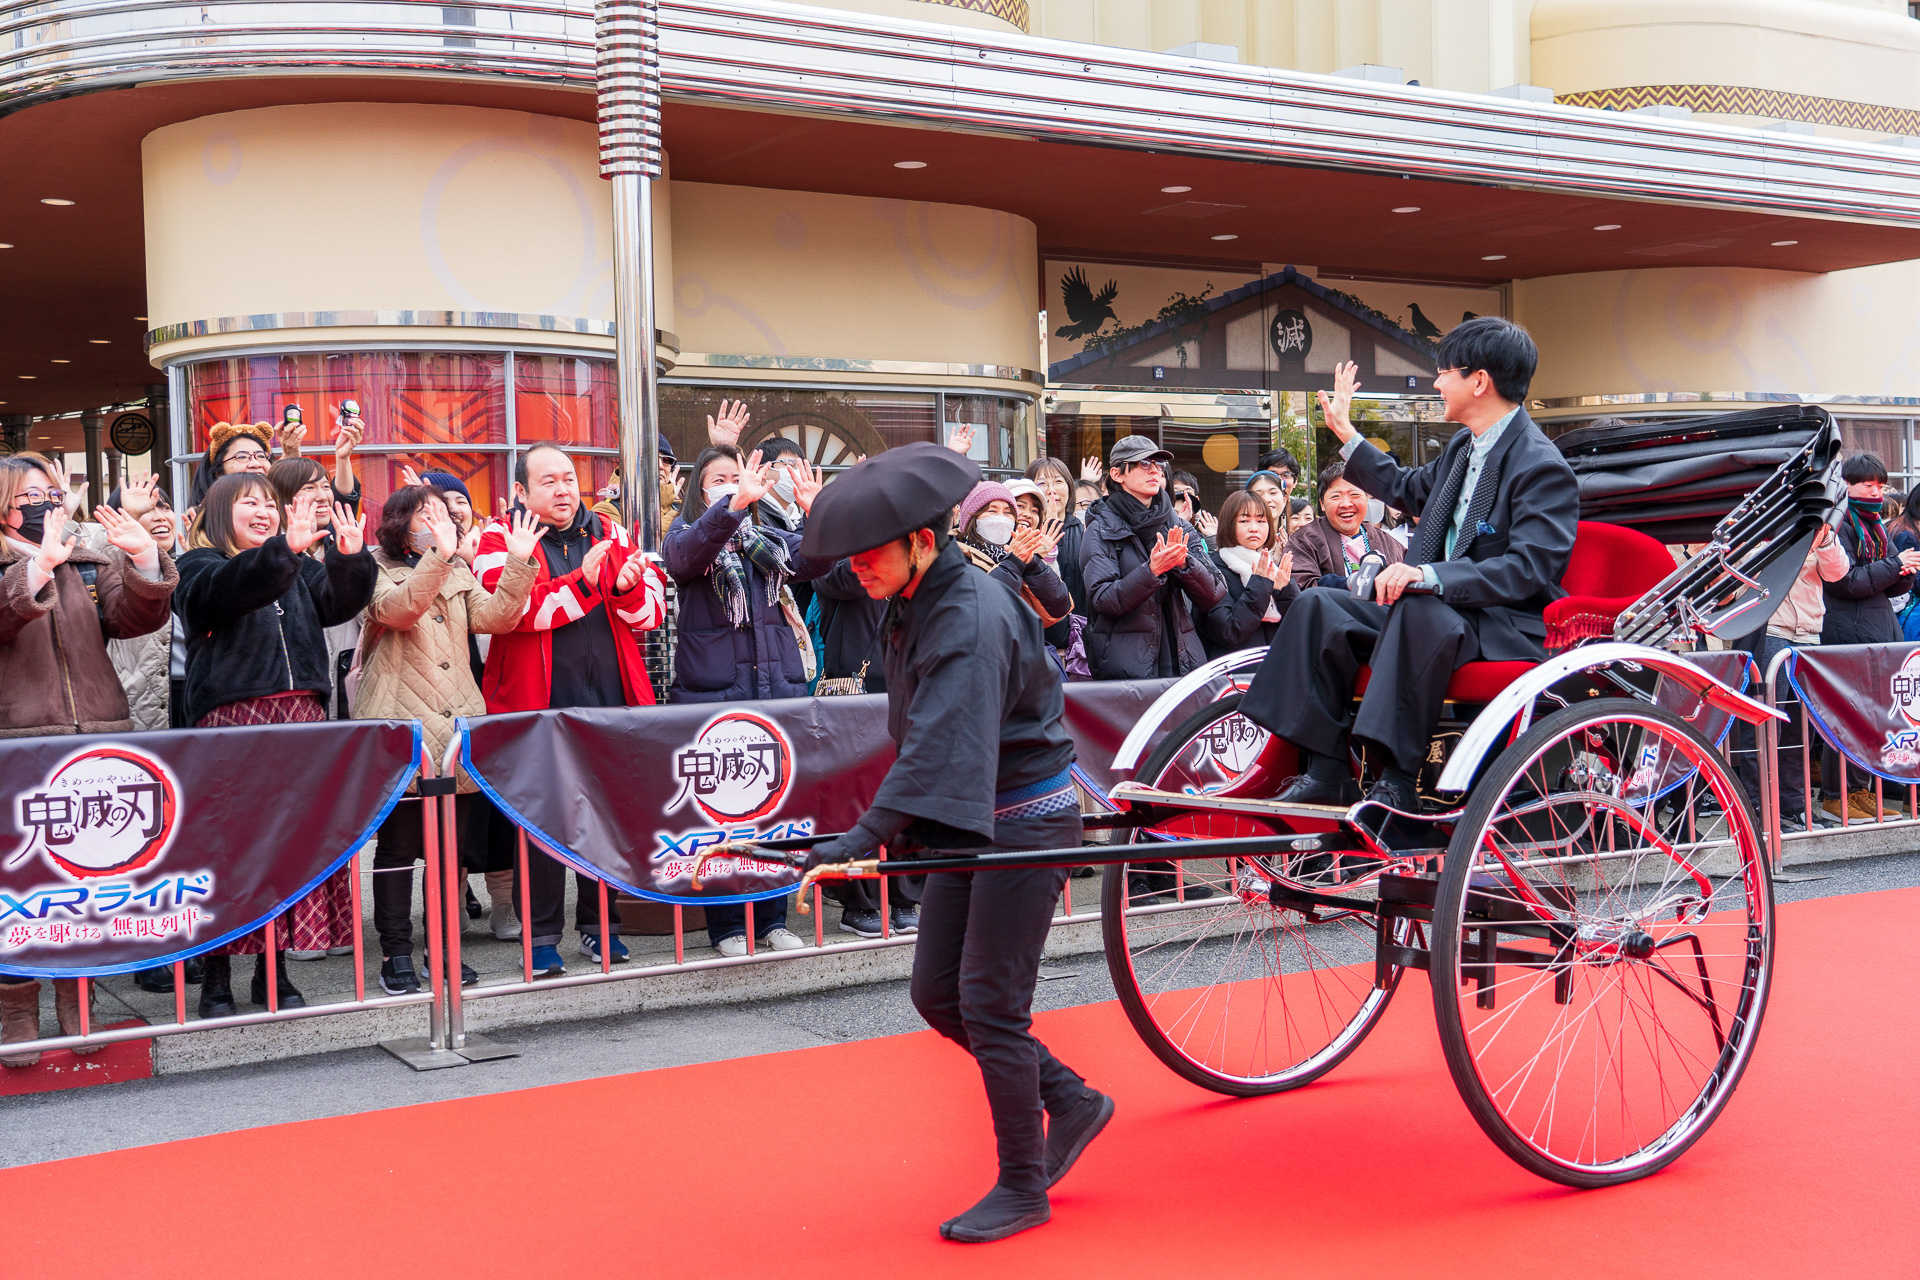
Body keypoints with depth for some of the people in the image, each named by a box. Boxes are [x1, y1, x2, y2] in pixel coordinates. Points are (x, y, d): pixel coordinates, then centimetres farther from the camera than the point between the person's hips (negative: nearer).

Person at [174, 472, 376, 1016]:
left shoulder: (299, 568, 20)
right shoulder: (200, 567, 3)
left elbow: (338, 602, 4)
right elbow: (229, 588, -20)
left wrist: (350, 559, -16)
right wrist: (285, 548, -34)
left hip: (300, 715, 5)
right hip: (231, 716, -5)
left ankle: (274, 968, 13)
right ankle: (217, 974, 2)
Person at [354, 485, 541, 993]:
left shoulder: (459, 573, 17)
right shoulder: (377, 569, 1)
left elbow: (494, 616, -1)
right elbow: (399, 608, -22)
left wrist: (518, 562, -13)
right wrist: (439, 555, -33)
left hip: (457, 722, 5)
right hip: (400, 723, -5)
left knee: (453, 841, 8)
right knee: (398, 841, -1)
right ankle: (396, 952, 7)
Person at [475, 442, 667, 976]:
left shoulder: (610, 533, 14)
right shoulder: (500, 538, 2)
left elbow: (654, 609, 9)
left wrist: (629, 589, -13)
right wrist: (581, 583, -22)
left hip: (610, 701, 4)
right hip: (538, 706, -3)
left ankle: (599, 925, 21)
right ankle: (542, 936, 10)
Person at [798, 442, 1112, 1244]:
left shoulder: (973, 618, -25)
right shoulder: (913, 608, 5)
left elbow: (939, 744, -36)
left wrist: (866, 837, -44)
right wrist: (890, 828, 16)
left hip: (1024, 822, -9)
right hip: (968, 823, 9)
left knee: (988, 1004, -4)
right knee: (935, 993, 11)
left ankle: (1023, 1187, 13)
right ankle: (1072, 1102, 28)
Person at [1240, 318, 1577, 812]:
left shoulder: (1541, 467, -15)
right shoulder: (1464, 445, 13)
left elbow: (1528, 569, -25)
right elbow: (1409, 490, 32)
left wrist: (1429, 575, -34)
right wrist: (1345, 433, 31)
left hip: (1512, 630, -9)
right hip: (1437, 610, 9)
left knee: (1420, 610, -39)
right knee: (1319, 606, -6)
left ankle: (1397, 781, -35)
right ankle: (1327, 771, -12)